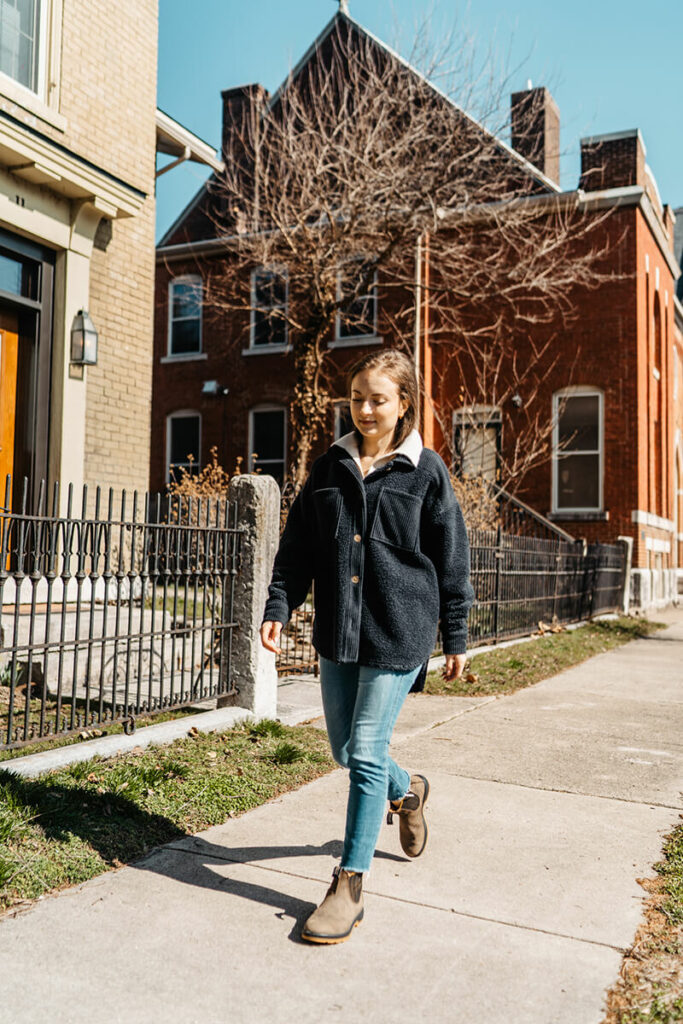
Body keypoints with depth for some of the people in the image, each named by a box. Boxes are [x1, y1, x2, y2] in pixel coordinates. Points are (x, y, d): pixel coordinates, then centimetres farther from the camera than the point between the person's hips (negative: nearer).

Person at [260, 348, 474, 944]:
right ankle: (408, 791, 47)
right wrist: (279, 608, -2)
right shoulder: (330, 467, 8)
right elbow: (297, 545, 9)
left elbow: (451, 559, 1)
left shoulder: (426, 470, -3)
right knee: (344, 750, 15)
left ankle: (350, 884, 9)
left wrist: (456, 638, 3)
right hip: (338, 631, 5)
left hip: (399, 632, -5)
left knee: (367, 752, -5)